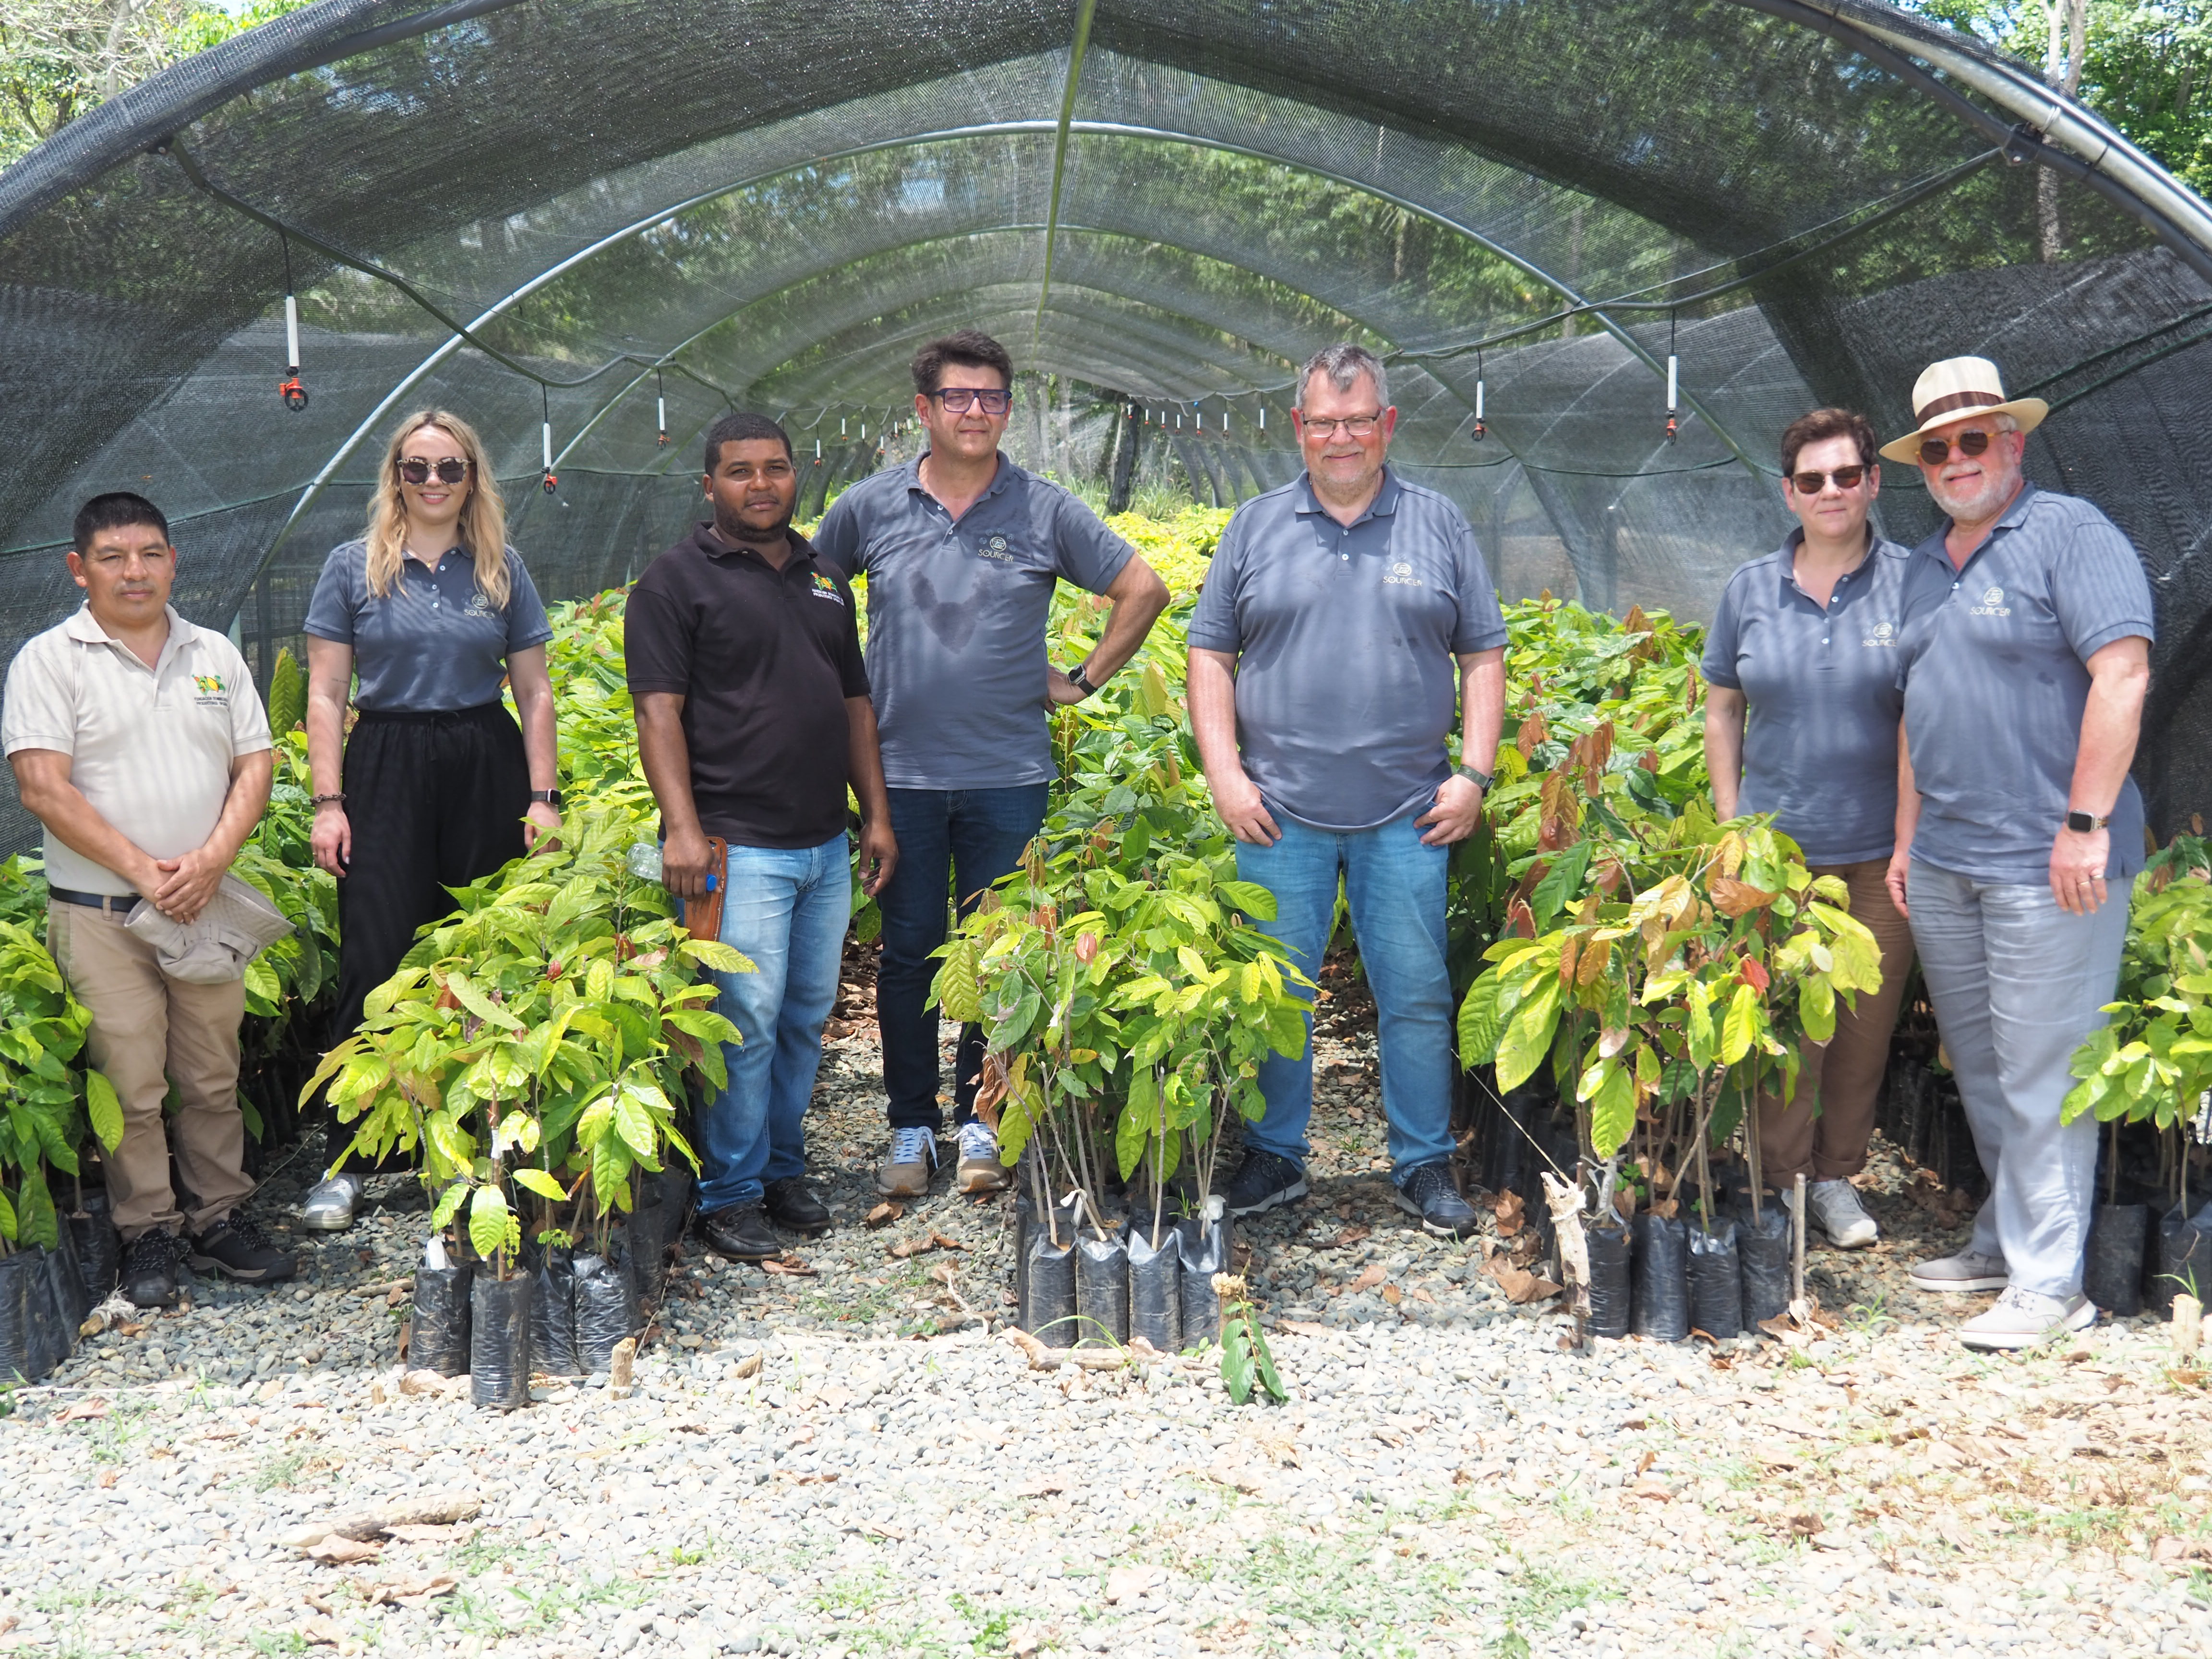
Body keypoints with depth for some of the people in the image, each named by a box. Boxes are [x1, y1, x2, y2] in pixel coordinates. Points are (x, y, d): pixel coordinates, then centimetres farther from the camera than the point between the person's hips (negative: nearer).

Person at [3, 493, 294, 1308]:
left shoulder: (215, 654, 10)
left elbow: (254, 766, 7)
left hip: (206, 905, 4)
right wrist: (142, 870, -15)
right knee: (130, 1084, 0)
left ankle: (217, 1218, 20)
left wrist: (210, 860, -9)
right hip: (100, 914, -4)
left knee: (213, 1077, 9)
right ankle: (148, 1234, 11)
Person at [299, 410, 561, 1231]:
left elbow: (534, 691, 11)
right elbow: (325, 694, 4)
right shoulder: (354, 568, 5)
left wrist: (543, 797, 4)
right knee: (376, 962, -5)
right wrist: (327, 802, -4)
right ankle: (345, 1162, 1)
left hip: (487, 769, 2)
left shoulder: (503, 571, 9)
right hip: (388, 770, -2)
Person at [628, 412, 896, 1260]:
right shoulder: (677, 579, -3)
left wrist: (877, 815, 14)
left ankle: (783, 1169, 25)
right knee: (746, 1023, -7)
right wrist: (681, 826, -19)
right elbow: (659, 711, -10)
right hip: (738, 845, -6)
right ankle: (730, 1194, 4)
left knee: (806, 1019, 12)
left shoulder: (824, 577, 17)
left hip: (826, 847, 7)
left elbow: (855, 703, 20)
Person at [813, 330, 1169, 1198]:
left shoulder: (1045, 511, 0)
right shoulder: (871, 507, 3)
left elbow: (1144, 589, 8)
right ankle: (911, 1126, 18)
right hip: (903, 771, 1)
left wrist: (1086, 679, 5)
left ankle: (979, 1121, 19)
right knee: (909, 951, 6)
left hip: (1008, 775, 0)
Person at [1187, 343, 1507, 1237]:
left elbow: (1483, 657, 9)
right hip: (1280, 814, 0)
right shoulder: (1256, 527, 8)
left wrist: (1475, 774, -1)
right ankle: (1275, 1156, 19)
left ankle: (1424, 1165, 14)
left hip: (1408, 815, 0)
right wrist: (1223, 773, -2)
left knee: (1416, 994, 3)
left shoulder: (1439, 526, 8)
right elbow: (1210, 654, 8)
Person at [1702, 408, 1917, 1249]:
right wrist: (1731, 823, 6)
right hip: (1778, 844, 1)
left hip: (1883, 850, -1)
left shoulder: (1910, 583, -1)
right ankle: (1785, 1181, 16)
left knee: (1868, 1018, 8)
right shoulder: (1751, 588, 5)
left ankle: (1839, 1174, 24)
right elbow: (1723, 707, 13)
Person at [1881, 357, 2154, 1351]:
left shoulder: (2069, 534, -8)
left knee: (2042, 1075, -4)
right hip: (1944, 862, 8)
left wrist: (2085, 825, -20)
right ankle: (2005, 1240, 26)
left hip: (2046, 865, -8)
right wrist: (1907, 840, 18)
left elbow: (2122, 676, -16)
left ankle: (2048, 1281, 3)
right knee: (1979, 1070, 14)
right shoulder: (1926, 567, 17)